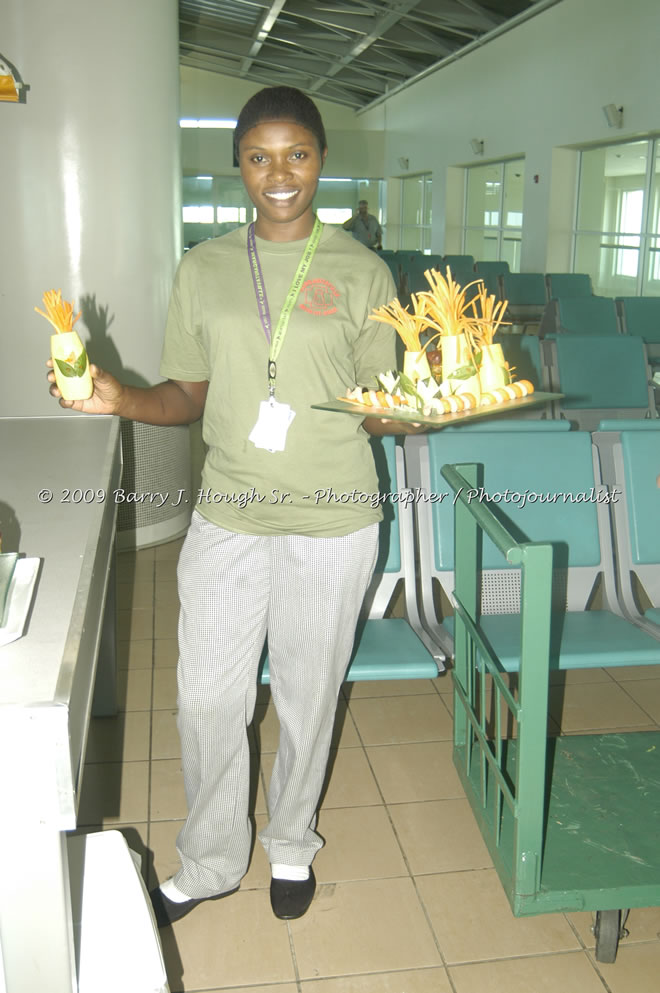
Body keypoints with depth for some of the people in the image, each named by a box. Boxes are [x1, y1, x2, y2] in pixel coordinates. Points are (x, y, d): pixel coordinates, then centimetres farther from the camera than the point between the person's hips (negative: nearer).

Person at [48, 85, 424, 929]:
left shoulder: (361, 273, -1)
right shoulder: (203, 269, 4)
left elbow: (381, 412, 1)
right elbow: (187, 397, 6)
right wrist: (119, 400, -13)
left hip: (331, 521, -1)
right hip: (228, 518, 2)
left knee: (307, 696, 13)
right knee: (207, 697, 9)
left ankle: (291, 847, 40)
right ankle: (209, 863, 34)